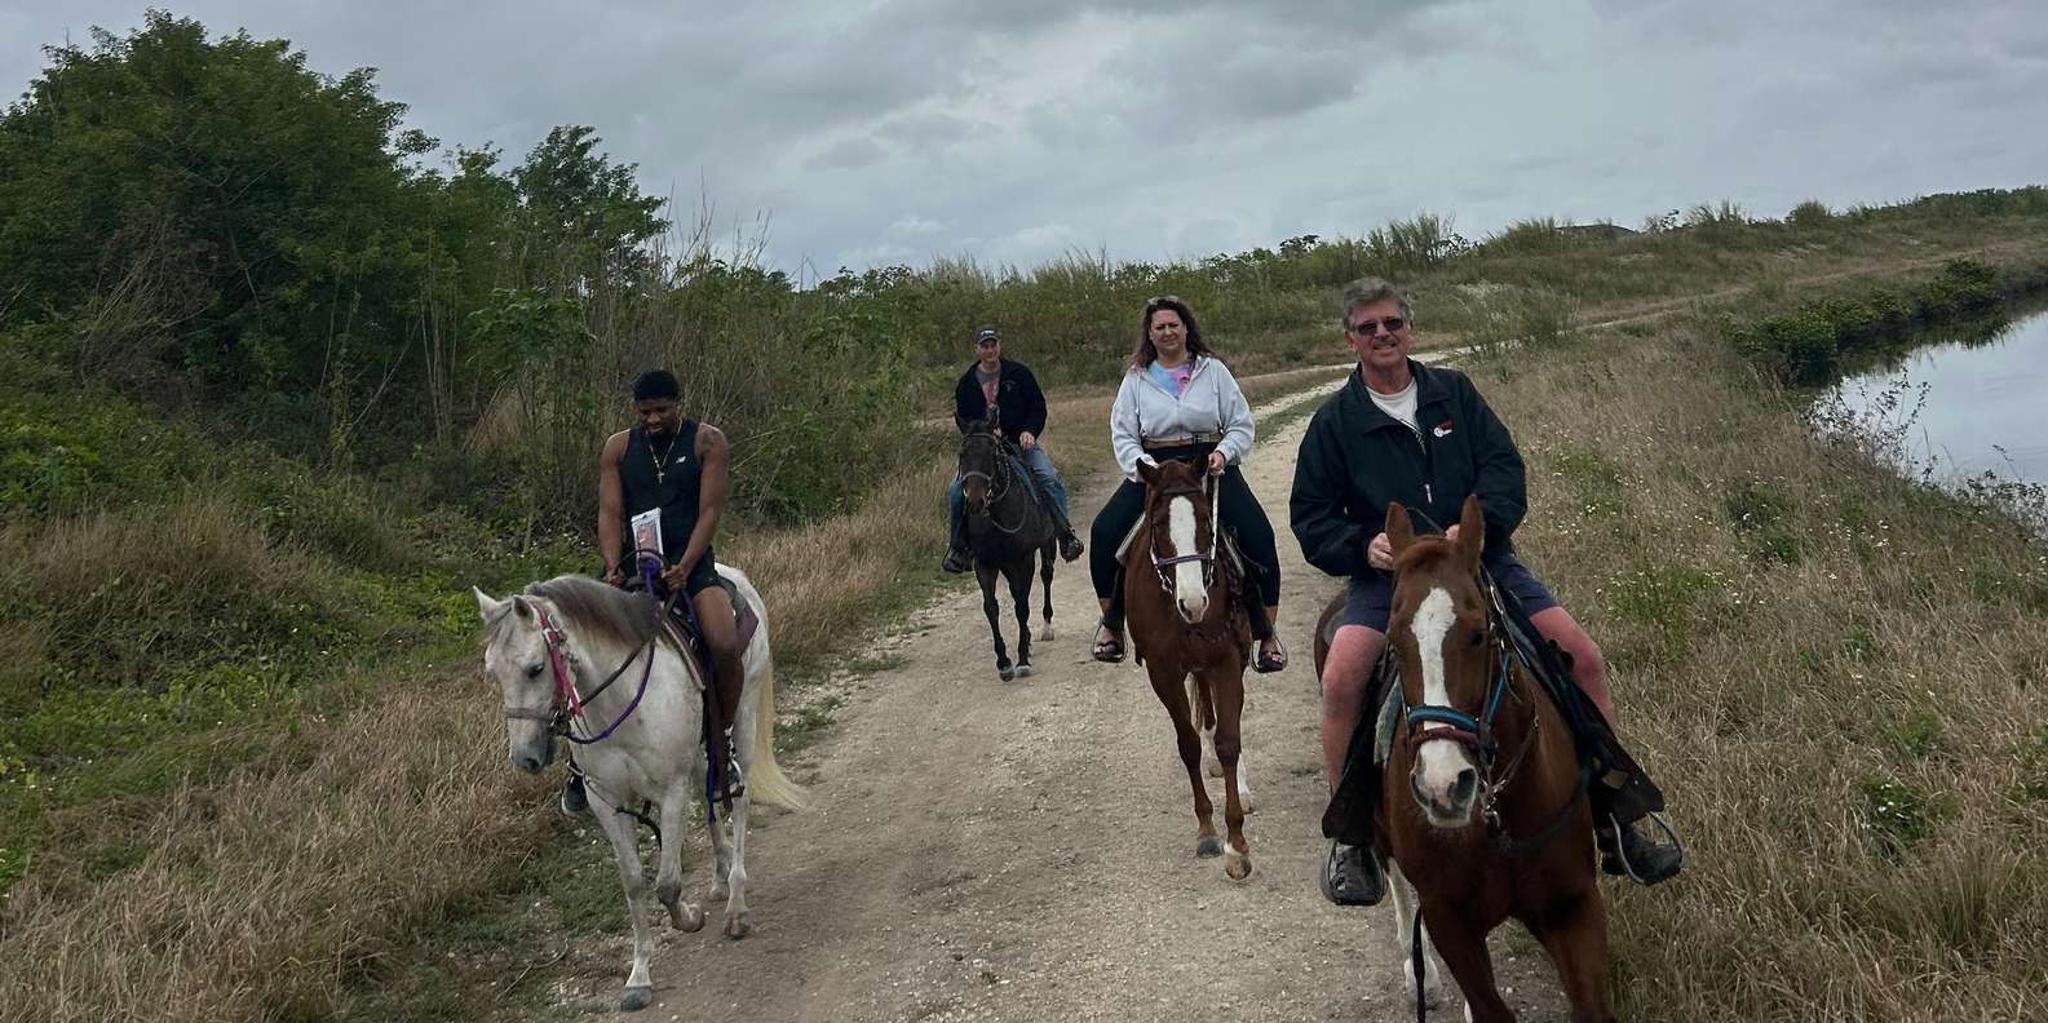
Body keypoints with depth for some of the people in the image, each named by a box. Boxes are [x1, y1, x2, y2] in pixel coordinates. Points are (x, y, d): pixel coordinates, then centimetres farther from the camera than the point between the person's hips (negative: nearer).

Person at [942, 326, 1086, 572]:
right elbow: (961, 418, 9)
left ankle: (1065, 533, -16)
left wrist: (1029, 432, -13)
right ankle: (957, 545, -3)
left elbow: (1038, 406, 4)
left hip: (1020, 442, -1)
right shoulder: (967, 382, 6)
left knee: (1050, 478, -24)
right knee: (956, 491, -16)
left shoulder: (1019, 373, 2)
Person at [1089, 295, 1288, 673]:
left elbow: (1242, 425, 7)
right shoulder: (1136, 378, 9)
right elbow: (1123, 435, 4)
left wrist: (1223, 453, -14)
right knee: (1104, 531, -19)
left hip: (1210, 464, -1)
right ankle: (1111, 622, 0)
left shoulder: (1212, 370, 8)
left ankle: (1267, 632, -7)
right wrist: (1145, 469, -15)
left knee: (1257, 535, -21)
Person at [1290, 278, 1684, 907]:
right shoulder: (1335, 421, 4)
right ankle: (1348, 837, -10)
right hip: (1386, 575, -2)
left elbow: (1505, 470, 1)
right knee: (1342, 677, -29)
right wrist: (1362, 546, -16)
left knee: (1584, 657, -9)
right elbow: (1310, 517, 4)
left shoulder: (1454, 393, 9)